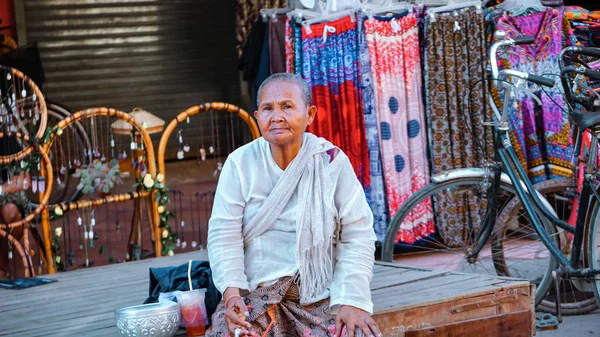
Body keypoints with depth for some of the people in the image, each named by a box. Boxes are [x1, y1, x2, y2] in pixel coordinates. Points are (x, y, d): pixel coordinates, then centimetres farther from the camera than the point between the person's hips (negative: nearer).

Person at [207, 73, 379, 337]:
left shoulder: (333, 161, -2)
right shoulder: (240, 163, -1)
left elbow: (358, 237, -3)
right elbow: (224, 235, -5)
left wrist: (352, 299, -15)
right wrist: (232, 292, -21)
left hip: (322, 295, 0)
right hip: (254, 293, 0)